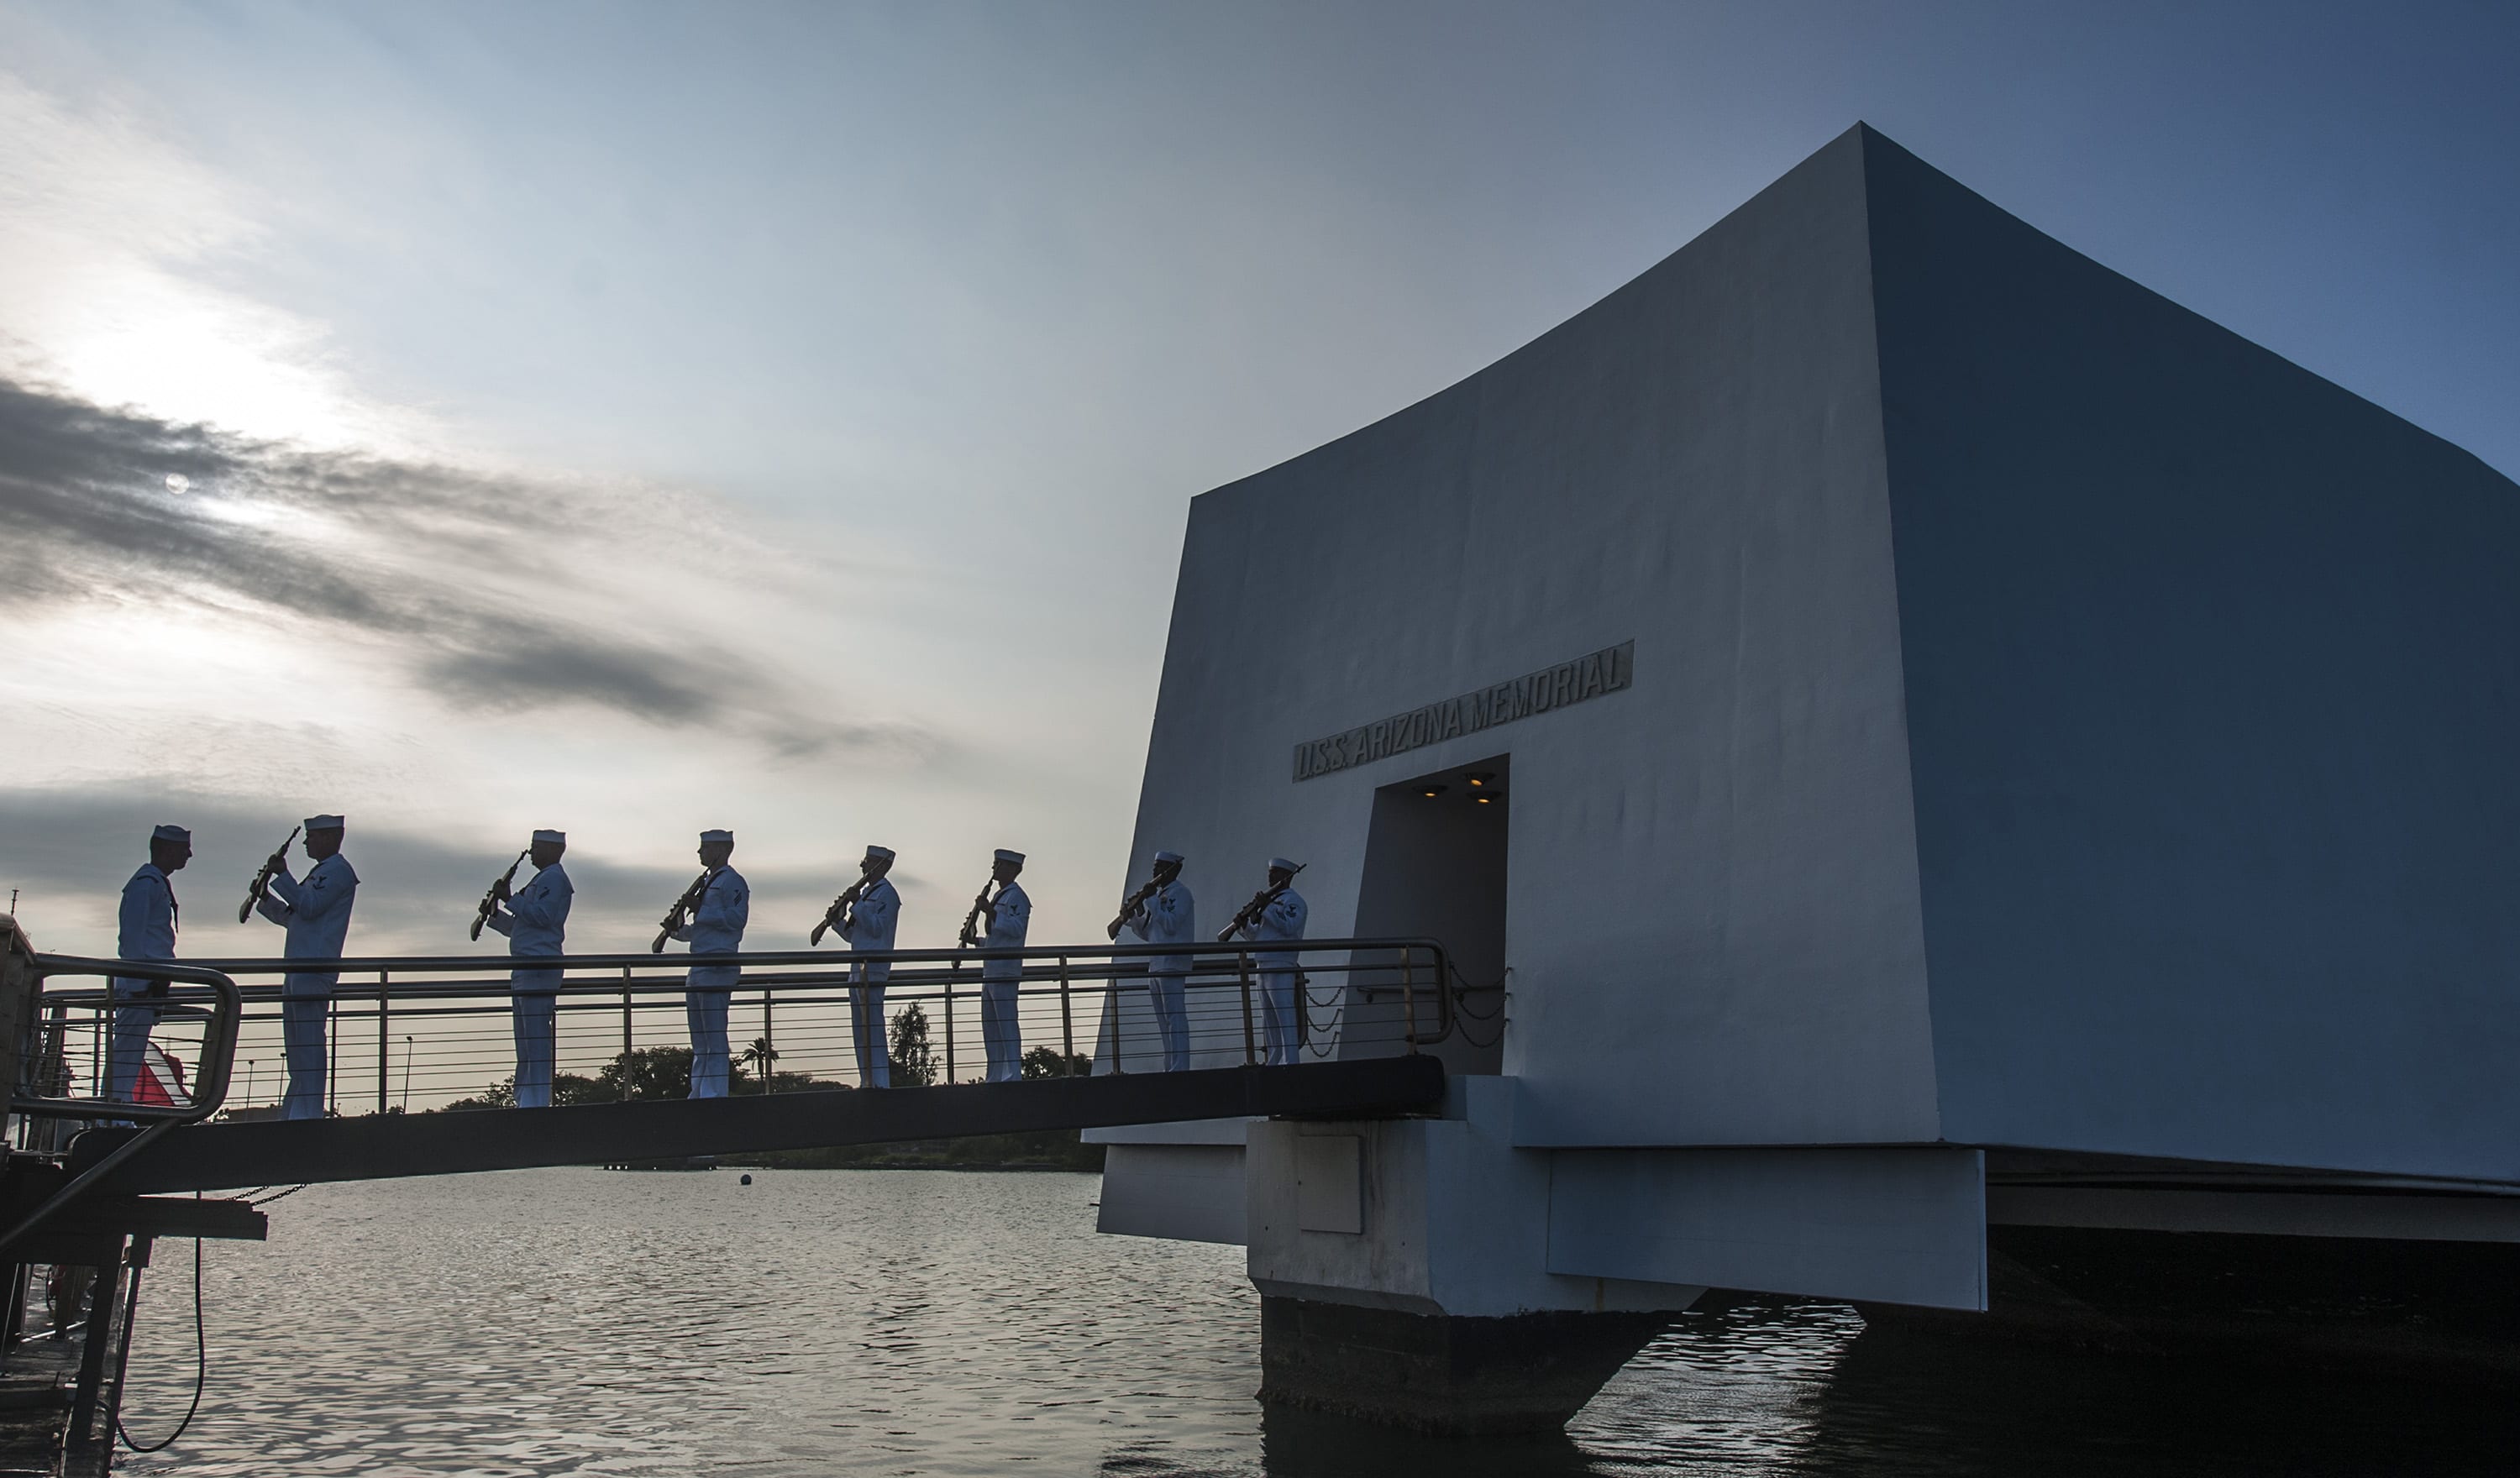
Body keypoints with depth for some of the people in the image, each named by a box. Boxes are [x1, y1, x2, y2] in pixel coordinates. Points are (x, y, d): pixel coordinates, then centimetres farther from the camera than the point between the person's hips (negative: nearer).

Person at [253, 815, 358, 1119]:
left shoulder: (338, 870, -5)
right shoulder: (321, 872, 26)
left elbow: (309, 907, -16)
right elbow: (291, 917, 28)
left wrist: (282, 876, -10)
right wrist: (265, 897, 16)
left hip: (315, 967, -10)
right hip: (299, 969, 10)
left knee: (308, 1043, -13)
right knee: (296, 1045, 10)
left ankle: (308, 1113, -15)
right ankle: (291, 1115, 13)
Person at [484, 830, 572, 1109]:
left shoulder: (553, 877, -5)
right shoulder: (543, 879, 26)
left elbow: (542, 917, -19)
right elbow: (519, 927, 28)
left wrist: (510, 898, -13)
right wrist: (494, 912, 17)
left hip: (539, 967, -11)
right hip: (525, 969, 11)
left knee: (537, 1041, -13)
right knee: (526, 1044, 10)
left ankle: (536, 1103, -16)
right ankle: (525, 1102, 12)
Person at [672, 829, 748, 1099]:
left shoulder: (731, 881, -6)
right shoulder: (710, 882, 23)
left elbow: (737, 918, -19)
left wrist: (700, 913, -13)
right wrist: (680, 929, 11)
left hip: (718, 965, -11)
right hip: (699, 966, 11)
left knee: (714, 1037, -10)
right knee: (700, 1039, 12)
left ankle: (715, 1095, -10)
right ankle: (699, 1094, 16)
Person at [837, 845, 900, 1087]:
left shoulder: (886, 893, -5)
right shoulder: (866, 893, 23)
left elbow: (877, 928, -18)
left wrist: (856, 904, -16)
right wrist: (838, 920, 8)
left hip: (873, 966, -10)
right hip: (858, 967, 10)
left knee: (873, 1026, -13)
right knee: (860, 1029, 9)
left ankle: (880, 1083, -14)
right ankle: (867, 1083, 12)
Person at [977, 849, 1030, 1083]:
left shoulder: (1016, 896, -7)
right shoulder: (1000, 896, 24)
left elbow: (1016, 928, -22)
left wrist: (991, 913, -25)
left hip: (1005, 970, -11)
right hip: (991, 971, 11)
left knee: (1006, 1022, -12)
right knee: (990, 1025, 11)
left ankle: (1013, 1075, -12)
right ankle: (996, 1076, 15)